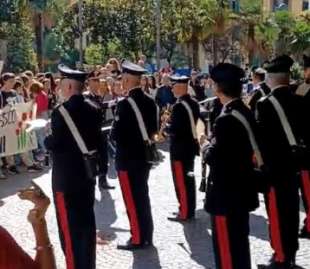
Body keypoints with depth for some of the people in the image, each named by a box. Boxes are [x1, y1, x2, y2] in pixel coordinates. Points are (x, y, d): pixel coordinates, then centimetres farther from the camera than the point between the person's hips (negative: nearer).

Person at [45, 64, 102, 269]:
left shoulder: (61, 112, -18)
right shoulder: (94, 109, 4)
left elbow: (54, 145, -18)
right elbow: (97, 141, 9)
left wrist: (47, 139, 1)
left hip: (66, 177, -7)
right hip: (87, 173, 7)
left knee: (69, 226, 2)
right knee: (87, 222, 16)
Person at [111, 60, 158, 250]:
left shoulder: (125, 104, -19)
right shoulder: (150, 102, 4)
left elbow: (116, 134, -18)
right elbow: (154, 129, 12)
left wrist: (110, 132, 2)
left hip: (128, 159, -8)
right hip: (145, 156, 8)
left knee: (132, 200, 2)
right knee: (143, 196, 17)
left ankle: (138, 239, 9)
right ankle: (147, 236, 25)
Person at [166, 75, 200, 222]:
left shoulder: (179, 106, -21)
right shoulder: (194, 103, 7)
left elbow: (174, 130, -24)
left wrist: (166, 128, -3)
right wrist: (171, 121, 14)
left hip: (180, 148, -9)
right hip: (191, 145, 9)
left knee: (181, 181, 0)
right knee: (188, 178, 16)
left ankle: (185, 212, 6)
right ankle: (190, 209, 25)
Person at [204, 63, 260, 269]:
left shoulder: (225, 120, -23)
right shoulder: (247, 113, 4)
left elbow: (215, 159, -24)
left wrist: (207, 147, -4)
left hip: (226, 193, -9)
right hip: (242, 190, 9)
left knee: (226, 245, 3)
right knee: (240, 240, 21)